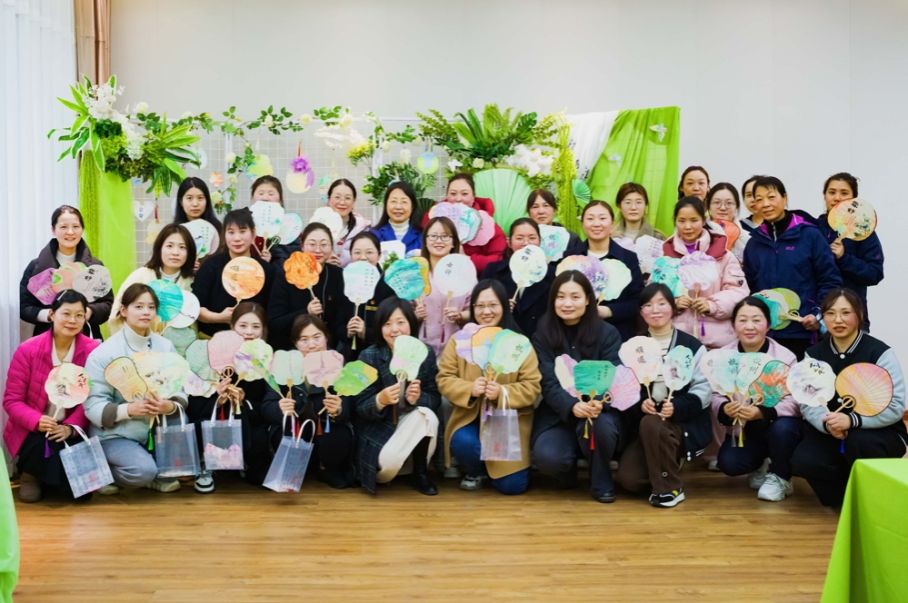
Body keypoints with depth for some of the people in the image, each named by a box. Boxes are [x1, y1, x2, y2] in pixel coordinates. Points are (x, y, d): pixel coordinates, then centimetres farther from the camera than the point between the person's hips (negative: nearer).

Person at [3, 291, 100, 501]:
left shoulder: (93, 350, -9)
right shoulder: (27, 350, -10)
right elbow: (12, 400, -8)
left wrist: (71, 427, -25)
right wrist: (37, 421, -26)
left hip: (72, 431, 1)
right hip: (31, 431, -1)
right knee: (46, 445, -35)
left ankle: (46, 475, 19)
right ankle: (30, 474, 4)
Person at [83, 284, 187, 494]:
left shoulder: (166, 346, 0)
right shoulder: (103, 353, -12)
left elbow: (180, 392, -3)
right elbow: (92, 406, -15)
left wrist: (170, 407, -26)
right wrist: (129, 409, -31)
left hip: (155, 429, 5)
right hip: (114, 434, -5)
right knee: (143, 470, -29)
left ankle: (162, 472, 2)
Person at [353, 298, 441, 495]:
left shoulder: (425, 353, -8)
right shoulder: (369, 356, -14)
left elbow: (435, 400, -6)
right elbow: (360, 408, -14)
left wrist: (417, 398, -30)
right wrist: (380, 400, -37)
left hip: (412, 424, 2)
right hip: (377, 427, -2)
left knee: (426, 415, -30)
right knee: (389, 460, -31)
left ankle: (420, 473, -5)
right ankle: (386, 466, 9)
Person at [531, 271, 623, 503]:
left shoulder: (608, 333, -2)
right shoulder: (543, 334, -2)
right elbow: (548, 383, -11)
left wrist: (599, 403, -34)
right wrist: (572, 406, -32)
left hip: (598, 409, 0)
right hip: (557, 413, 0)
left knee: (600, 424, -36)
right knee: (546, 457, -29)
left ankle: (602, 481, -4)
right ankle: (568, 469, 11)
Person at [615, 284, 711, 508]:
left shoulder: (692, 346, -1)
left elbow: (703, 390, -7)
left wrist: (677, 407, -24)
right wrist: (639, 404, -20)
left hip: (684, 423, -3)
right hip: (642, 423, 3)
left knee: (651, 424, -37)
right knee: (627, 479, -17)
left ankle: (671, 488, -16)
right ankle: (669, 463, 16)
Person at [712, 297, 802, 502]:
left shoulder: (784, 357, -15)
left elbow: (792, 401, -20)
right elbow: (716, 396, -6)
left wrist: (762, 412, -37)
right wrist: (725, 409, -30)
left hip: (776, 424, -2)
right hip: (742, 429, 2)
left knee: (782, 429, -36)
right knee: (727, 463, -22)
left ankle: (780, 477, -3)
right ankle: (759, 465, 17)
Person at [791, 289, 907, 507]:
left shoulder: (880, 353, -13)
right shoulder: (813, 354, 0)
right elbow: (807, 402, -7)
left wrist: (851, 420, -34)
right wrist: (826, 422, -29)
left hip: (879, 434, -3)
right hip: (829, 433, 3)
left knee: (858, 442, -37)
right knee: (802, 461, -25)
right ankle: (846, 494, 6)